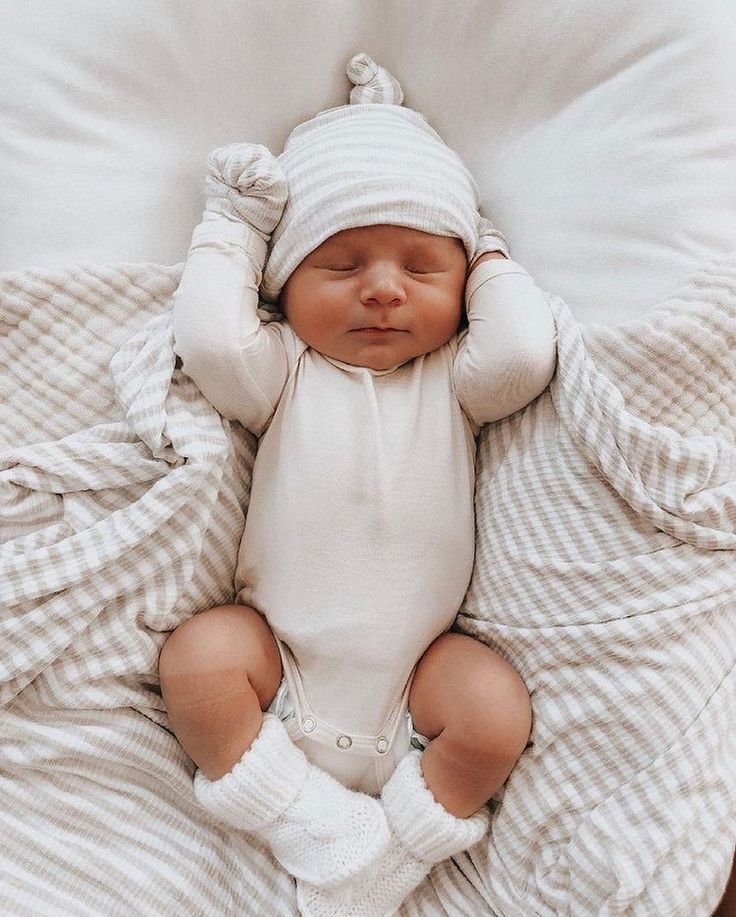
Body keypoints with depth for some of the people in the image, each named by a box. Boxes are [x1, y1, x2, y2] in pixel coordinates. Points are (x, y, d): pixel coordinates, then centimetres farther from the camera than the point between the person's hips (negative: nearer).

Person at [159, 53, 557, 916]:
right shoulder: (283, 370, -2)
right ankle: (320, 830, -10)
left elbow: (524, 352, -19)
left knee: (497, 706, -20)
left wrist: (490, 256, -2)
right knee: (196, 653, -22)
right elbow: (209, 339, -21)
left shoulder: (454, 377, 0)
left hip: (416, 669, 1)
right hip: (280, 659, 0)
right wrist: (230, 227, -7)